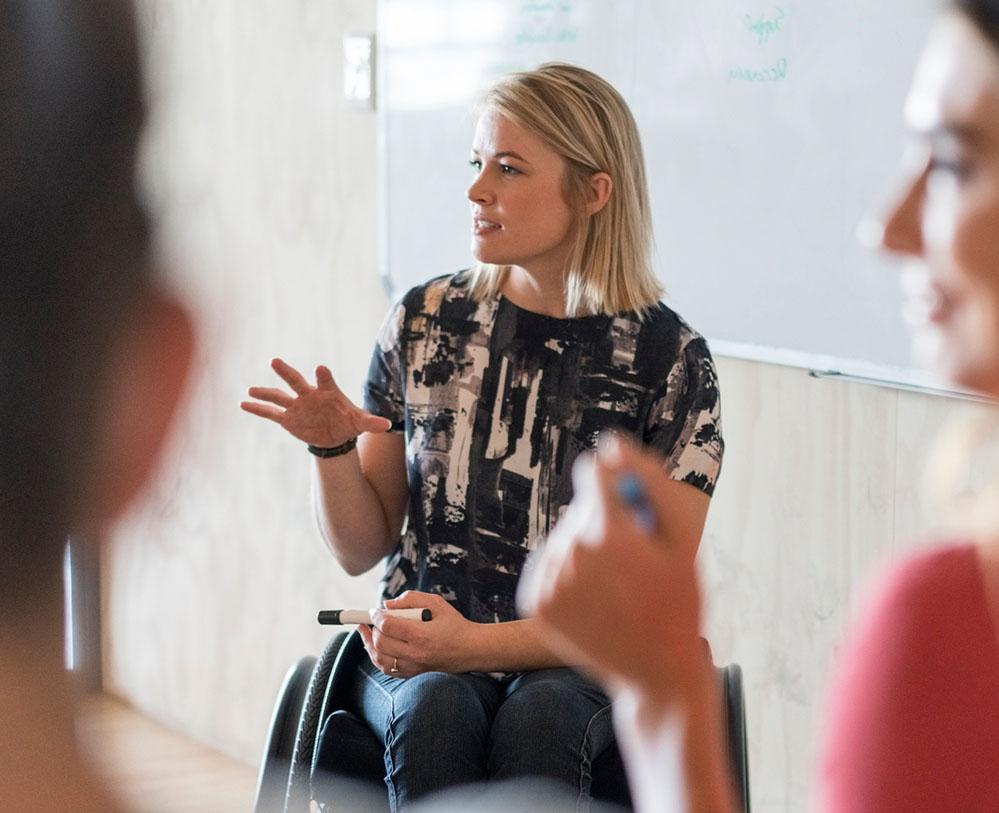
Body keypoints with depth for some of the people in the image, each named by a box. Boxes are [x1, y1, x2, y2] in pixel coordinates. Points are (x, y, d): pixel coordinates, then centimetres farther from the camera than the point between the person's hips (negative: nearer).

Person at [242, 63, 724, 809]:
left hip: (585, 667, -2)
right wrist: (332, 447, -13)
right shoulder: (425, 324, 3)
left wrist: (478, 643, -19)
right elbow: (361, 549, 8)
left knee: (535, 720, -35)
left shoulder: (669, 358, -4)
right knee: (433, 715, -33)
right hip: (417, 658, 2)